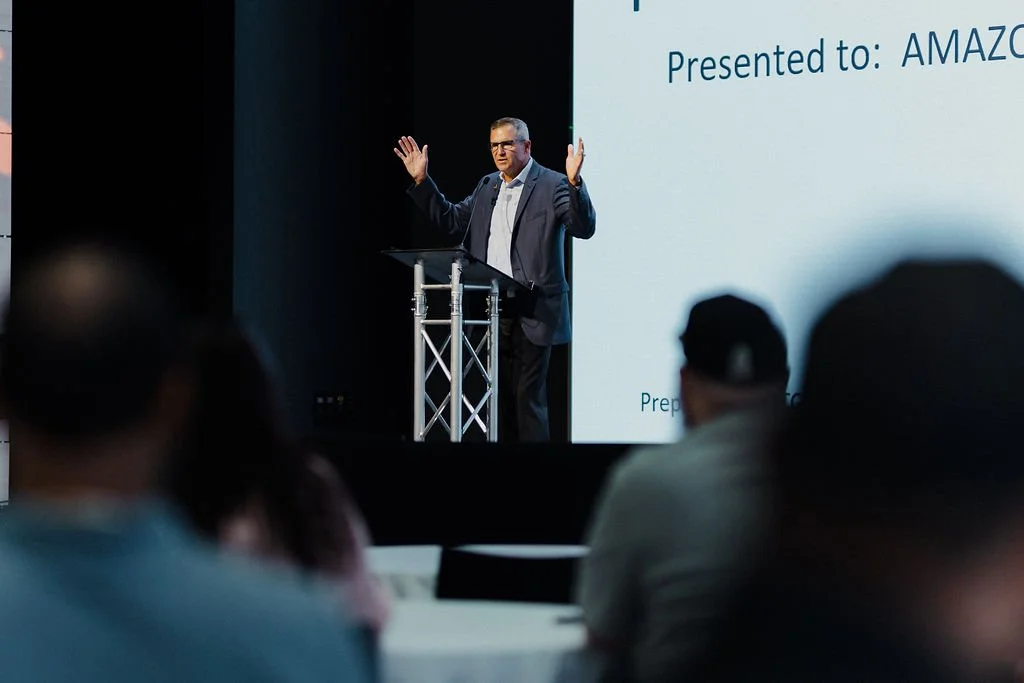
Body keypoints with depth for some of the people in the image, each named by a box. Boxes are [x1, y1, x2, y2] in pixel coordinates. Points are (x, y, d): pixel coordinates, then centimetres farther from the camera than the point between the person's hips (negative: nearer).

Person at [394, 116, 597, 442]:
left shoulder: (552, 185, -5)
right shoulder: (487, 187, 15)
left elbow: (585, 228, -15)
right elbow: (451, 220, 20)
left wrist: (575, 183, -30)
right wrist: (421, 180, 13)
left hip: (533, 314, -7)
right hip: (493, 310, 7)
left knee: (528, 399, -6)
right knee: (501, 398, 10)